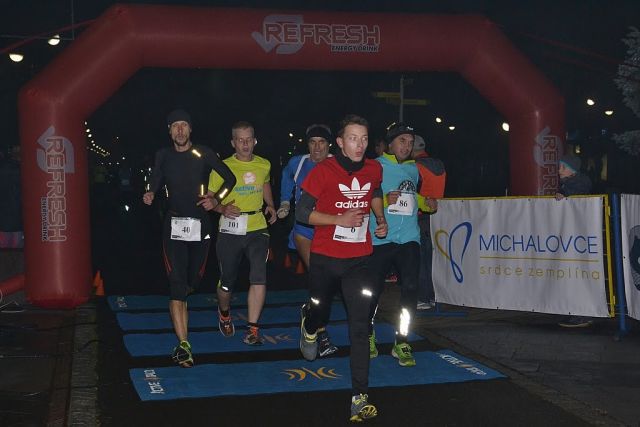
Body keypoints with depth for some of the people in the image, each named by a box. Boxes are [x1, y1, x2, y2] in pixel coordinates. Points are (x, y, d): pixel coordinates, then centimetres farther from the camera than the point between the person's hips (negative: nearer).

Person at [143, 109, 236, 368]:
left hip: (200, 224, 1)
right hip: (174, 225, 0)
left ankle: (179, 304, 49)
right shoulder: (163, 155, 5)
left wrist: (216, 200, -6)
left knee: (193, 280, 12)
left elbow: (230, 178, 6)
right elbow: (155, 182, 12)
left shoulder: (203, 153, -1)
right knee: (177, 285, -11)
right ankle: (183, 345, -13)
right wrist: (150, 195, -9)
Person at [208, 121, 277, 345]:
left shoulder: (264, 165, 8)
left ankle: (252, 329, -8)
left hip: (257, 228, 2)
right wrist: (222, 208, -18)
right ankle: (224, 314, 40)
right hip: (230, 230, -2)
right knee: (227, 281, 8)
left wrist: (270, 205, 14)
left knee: (259, 277, -14)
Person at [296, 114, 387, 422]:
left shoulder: (374, 169, 1)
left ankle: (359, 398, -7)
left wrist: (381, 219, 9)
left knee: (360, 327, -8)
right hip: (324, 259, -1)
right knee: (320, 308, 19)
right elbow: (302, 212, -12)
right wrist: (340, 219, -21)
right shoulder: (323, 171, -12)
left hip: (358, 260, 2)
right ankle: (309, 326, 59)